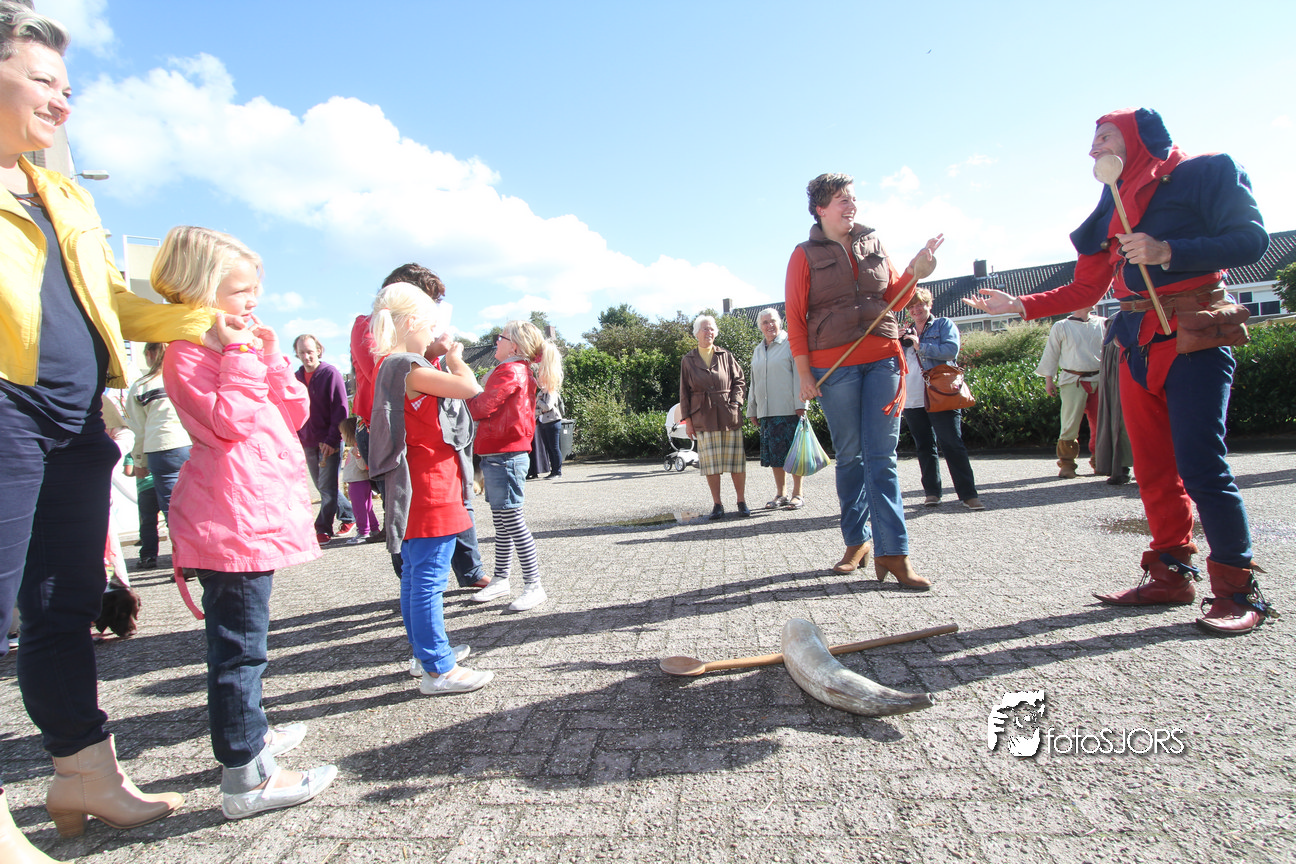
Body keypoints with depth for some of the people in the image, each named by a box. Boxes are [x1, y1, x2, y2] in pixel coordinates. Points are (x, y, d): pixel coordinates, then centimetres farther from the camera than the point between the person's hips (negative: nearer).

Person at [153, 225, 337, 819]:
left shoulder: (241, 344, 20)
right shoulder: (188, 351, -9)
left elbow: (295, 414, 15)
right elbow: (230, 421, -22)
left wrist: (271, 358, 6)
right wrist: (241, 356, -16)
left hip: (258, 514, 10)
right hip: (230, 520, -10)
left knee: (239, 640, 21)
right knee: (239, 645, -6)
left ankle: (248, 735, 36)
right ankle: (246, 777, 1)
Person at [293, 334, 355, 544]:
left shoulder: (331, 373, -6)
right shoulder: (296, 377, 10)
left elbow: (341, 409, -10)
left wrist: (332, 439, -17)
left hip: (329, 442, -6)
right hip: (308, 443, 6)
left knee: (327, 488, -5)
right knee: (324, 488, 12)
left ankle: (323, 529, 3)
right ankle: (349, 516, 27)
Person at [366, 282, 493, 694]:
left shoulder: (392, 367, 14)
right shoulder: (408, 367, -17)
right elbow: (470, 388, -21)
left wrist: (447, 361, 14)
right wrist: (455, 358, -4)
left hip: (417, 492, 11)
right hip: (429, 491, -11)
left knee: (415, 576, 18)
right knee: (428, 579, -4)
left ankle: (426, 652, 33)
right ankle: (437, 670, 4)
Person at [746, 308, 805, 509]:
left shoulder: (790, 343, 1)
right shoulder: (758, 350, 19)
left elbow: (799, 374, -5)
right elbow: (754, 383, 23)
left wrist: (800, 404, -13)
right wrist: (752, 409, 19)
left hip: (789, 409, -5)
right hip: (766, 411, 5)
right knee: (774, 454, 6)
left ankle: (797, 495, 5)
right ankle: (780, 494, 14)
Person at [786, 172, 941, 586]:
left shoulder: (873, 243, 16)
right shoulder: (805, 255, 5)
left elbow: (893, 297, 18)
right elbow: (795, 318, 1)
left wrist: (914, 272, -1)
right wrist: (804, 373, -6)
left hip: (882, 358, 2)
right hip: (834, 366, -2)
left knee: (882, 458, -3)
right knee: (850, 456, 4)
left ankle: (893, 553, -3)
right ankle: (857, 542, 17)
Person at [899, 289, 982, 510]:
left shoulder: (944, 325, 7)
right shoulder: (905, 332, 19)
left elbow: (951, 350, -10)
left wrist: (921, 346, -15)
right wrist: (897, 342, -1)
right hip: (913, 400, 4)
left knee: (952, 445, -8)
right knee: (925, 447, 8)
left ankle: (968, 494, -6)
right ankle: (932, 492, 15)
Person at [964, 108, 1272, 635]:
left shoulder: (1207, 172, 2)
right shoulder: (1112, 206, 20)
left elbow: (1251, 241, -8)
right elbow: (1086, 290, 18)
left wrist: (1167, 252, -19)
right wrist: (1019, 305, 12)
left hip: (1193, 339, -6)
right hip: (1137, 345, 6)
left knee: (1201, 466, -12)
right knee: (1154, 468, 5)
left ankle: (1238, 589, -1)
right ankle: (1172, 572, 14)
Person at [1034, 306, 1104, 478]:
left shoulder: (1102, 324, 12)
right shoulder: (1061, 327, 3)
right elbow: (1051, 353, 5)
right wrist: (1048, 380, 0)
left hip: (1098, 380, 4)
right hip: (1073, 381, -4)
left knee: (1099, 423, 7)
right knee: (1071, 423, -8)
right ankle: (1067, 463, 1)